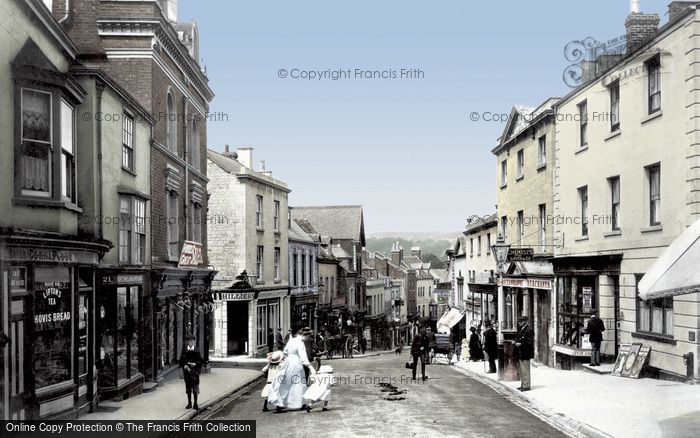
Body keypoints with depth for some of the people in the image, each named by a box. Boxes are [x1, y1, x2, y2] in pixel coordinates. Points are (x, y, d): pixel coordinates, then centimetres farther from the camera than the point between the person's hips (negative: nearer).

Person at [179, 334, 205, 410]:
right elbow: (181, 361, 4)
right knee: (188, 388, 8)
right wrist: (185, 366, -13)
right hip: (187, 371, 2)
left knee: (195, 388, -2)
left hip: (195, 372, -2)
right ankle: (189, 403, 17)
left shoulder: (196, 351, 1)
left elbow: (201, 361, 2)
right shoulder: (184, 352, 5)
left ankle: (195, 404, 3)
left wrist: (195, 364, -14)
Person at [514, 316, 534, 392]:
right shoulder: (521, 330, 16)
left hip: (525, 354, -10)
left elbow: (530, 342, -17)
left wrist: (520, 344, -17)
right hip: (520, 354, 10)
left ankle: (526, 386, 0)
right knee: (521, 370, 15)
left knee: (525, 370, -6)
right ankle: (523, 385, 23)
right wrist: (516, 342, 6)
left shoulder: (529, 330, -12)